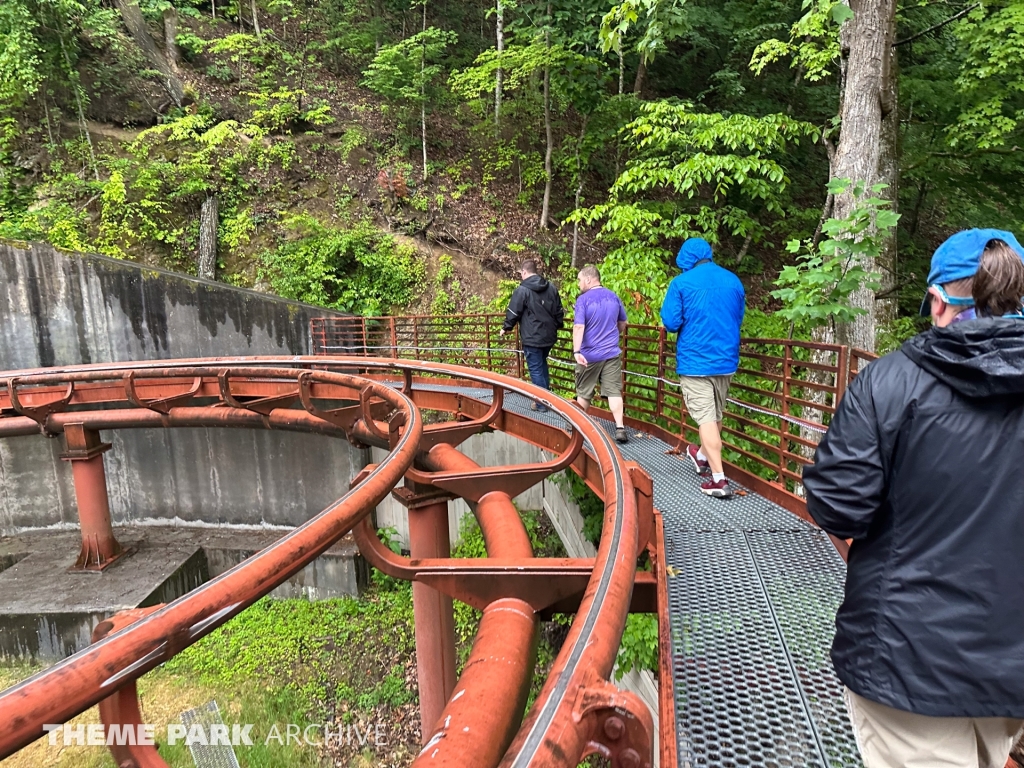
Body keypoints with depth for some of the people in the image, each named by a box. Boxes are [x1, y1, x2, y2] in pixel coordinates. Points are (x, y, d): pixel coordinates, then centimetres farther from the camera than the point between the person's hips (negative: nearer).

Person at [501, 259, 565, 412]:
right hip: (549, 336, 7)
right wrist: (556, 326, 30)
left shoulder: (522, 289, -12)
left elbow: (513, 312, -8)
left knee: (536, 369, 1)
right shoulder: (551, 288, 7)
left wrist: (506, 328, 8)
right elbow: (559, 312, 14)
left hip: (532, 337, -7)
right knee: (542, 365, 24)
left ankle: (541, 403, 6)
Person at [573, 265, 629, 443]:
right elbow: (622, 324, 18)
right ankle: (620, 428, -7)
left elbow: (579, 327, -21)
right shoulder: (614, 297, 6)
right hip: (611, 353, 3)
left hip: (589, 355, -3)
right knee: (614, 391, 1)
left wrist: (576, 351, -26)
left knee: (584, 392, 12)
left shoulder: (583, 300, -10)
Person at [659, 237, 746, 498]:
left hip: (694, 361, -5)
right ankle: (703, 456, 42)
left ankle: (719, 479, -6)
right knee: (716, 415, 20)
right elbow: (738, 320, 16)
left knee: (705, 418, -3)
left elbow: (670, 323, -12)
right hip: (726, 359, 5)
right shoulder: (733, 281, 6)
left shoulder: (682, 282, -9)